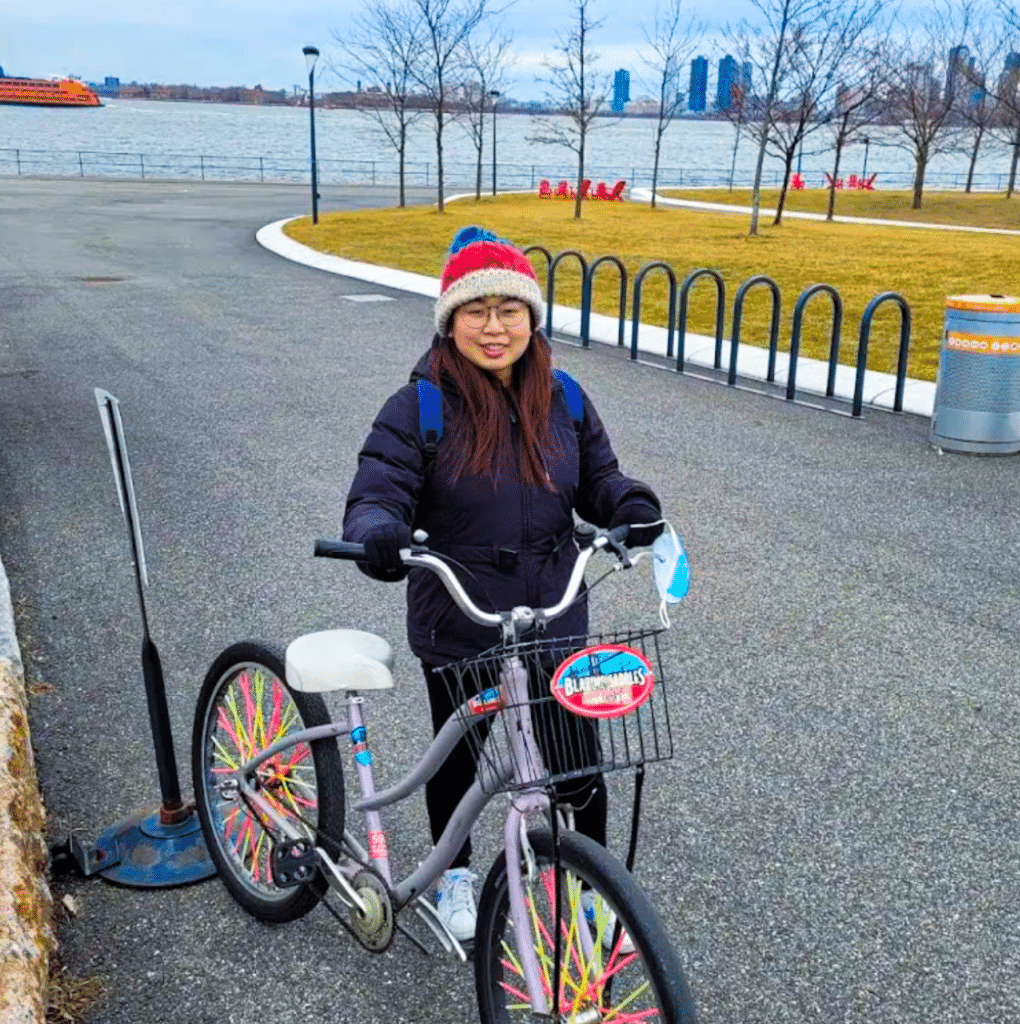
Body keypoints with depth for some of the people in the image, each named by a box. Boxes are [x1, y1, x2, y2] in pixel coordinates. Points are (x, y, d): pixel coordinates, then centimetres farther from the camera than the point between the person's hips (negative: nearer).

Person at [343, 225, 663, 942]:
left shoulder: (562, 402, 0)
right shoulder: (419, 408, -13)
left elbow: (598, 480, 8)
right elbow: (378, 494, -16)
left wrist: (634, 507, -15)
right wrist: (378, 537, -40)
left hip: (554, 621, 3)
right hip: (456, 630, -2)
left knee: (580, 762, 8)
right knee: (457, 755, 19)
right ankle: (454, 874, 47)